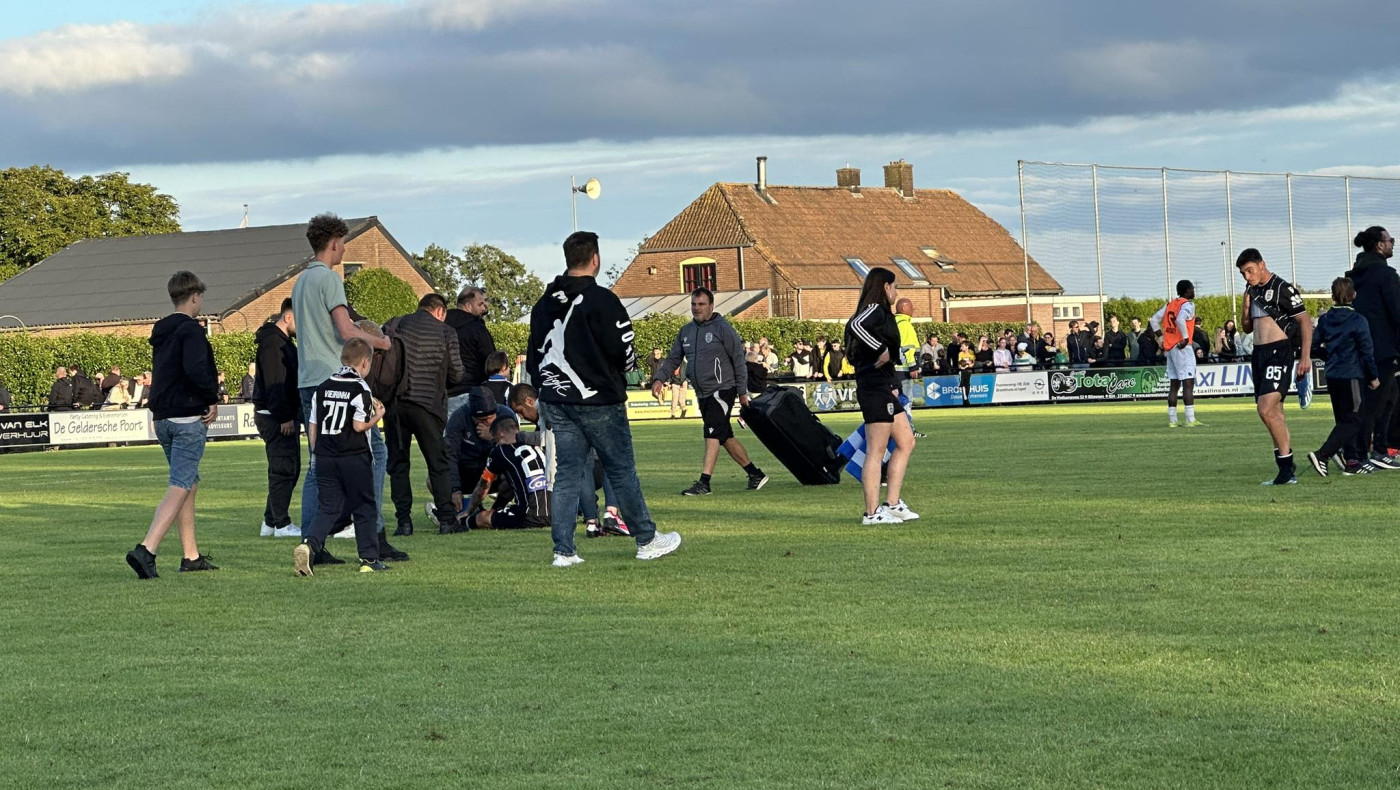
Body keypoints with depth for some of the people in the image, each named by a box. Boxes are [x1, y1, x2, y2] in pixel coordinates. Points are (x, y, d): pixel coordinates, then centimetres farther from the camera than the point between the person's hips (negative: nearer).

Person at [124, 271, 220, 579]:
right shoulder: (191, 330, -12)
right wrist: (213, 400, -11)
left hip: (162, 418, 9)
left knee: (190, 484, 18)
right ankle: (146, 549, -23)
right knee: (179, 487, -10)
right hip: (188, 418, -9)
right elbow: (196, 370, -26)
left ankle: (191, 556, 19)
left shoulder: (160, 331, 16)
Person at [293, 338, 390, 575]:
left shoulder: (323, 387, 9)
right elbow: (359, 426, -15)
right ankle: (369, 559, 10)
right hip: (355, 458, -4)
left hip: (325, 458, 5)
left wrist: (317, 453, 17)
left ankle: (309, 544, -18)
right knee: (364, 507, 8)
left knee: (328, 507, 5)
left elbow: (312, 425, 10)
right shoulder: (360, 388, -9)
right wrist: (378, 415, 3)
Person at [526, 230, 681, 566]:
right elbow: (624, 352, -14)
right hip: (598, 401, -6)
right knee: (622, 472, 6)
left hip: (556, 403, 6)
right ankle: (647, 540, 16)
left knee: (566, 475, 7)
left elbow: (534, 357, 12)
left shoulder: (543, 305, 7)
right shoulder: (601, 300, -14)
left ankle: (564, 551, 2)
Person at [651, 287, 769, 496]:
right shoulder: (685, 332, 13)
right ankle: (755, 474, 23)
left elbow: (739, 359, -6)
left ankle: (704, 482, -21)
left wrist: (742, 391, -8)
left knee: (712, 435, -17)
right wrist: (659, 379, -2)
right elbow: (672, 359, 15)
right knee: (725, 437, 12)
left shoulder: (722, 328, -7)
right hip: (703, 394, 8)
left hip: (722, 390, -8)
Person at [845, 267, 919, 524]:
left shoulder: (880, 312, 19)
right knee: (876, 452, -8)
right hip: (875, 388, -11)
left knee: (906, 442, 13)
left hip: (884, 389, 11)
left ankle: (892, 503, 13)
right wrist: (881, 350, -24)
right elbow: (856, 325, -31)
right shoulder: (875, 310, -11)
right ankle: (872, 512, -6)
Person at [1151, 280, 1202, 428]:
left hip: (1169, 348, 8)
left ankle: (1171, 420, 9)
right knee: (1188, 383, -10)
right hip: (1182, 348, -8)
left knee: (1174, 385, 11)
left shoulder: (1170, 304, 16)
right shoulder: (1188, 305, -8)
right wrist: (1185, 338, -18)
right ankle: (1190, 420, -17)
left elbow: (1155, 319, 17)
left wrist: (1161, 337, 18)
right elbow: (1180, 320, -26)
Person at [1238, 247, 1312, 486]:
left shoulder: (1282, 288, -8)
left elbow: (1305, 321, -8)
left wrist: (1306, 356, -15)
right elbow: (1246, 327, 22)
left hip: (1278, 352, -9)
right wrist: (1246, 306, 3)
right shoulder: (1251, 289, 16)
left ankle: (1287, 464, -14)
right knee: (1274, 413, 8)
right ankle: (1287, 472, 11)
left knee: (1266, 409, -20)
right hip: (1259, 353, 9)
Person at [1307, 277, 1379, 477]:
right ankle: (1322, 455, -18)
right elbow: (1367, 351, -9)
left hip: (1332, 376, 6)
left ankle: (1352, 461, 16)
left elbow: (1314, 347, 7)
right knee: (1352, 421, -4)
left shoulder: (1324, 320, 3)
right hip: (1353, 376, -6)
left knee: (1343, 420, 14)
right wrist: (1374, 377, 1)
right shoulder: (1358, 321, -12)